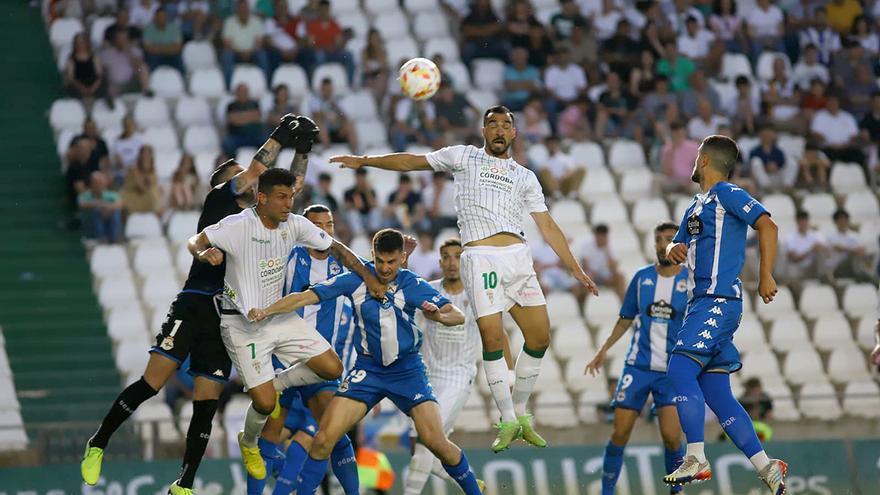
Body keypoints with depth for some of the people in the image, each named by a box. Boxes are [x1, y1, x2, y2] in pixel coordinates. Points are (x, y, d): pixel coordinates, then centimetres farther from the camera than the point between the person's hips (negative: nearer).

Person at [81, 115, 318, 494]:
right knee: (151, 384, -12)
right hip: (194, 307, -6)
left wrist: (302, 150, 16)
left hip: (228, 318, 6)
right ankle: (97, 445, 3)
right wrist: (279, 137, -1)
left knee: (206, 405, 2)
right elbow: (253, 172, -6)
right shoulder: (218, 200, 5)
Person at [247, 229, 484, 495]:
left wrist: (439, 315, -37)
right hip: (367, 370, 1)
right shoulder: (357, 279, -7)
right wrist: (266, 311, -24)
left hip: (407, 370, -1)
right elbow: (306, 297, -10)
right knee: (324, 438, -13)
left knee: (436, 442, -13)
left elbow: (458, 315, -14)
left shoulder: (413, 285, -9)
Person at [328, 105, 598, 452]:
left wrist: (575, 269, 15)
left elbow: (547, 226, 20)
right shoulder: (464, 157, 15)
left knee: (540, 337, -2)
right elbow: (412, 162, 15)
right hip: (480, 258, -4)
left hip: (518, 256, 4)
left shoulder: (525, 177, 21)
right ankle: (508, 421, -5)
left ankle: (520, 414, 13)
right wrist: (365, 161, 7)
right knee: (492, 337, -13)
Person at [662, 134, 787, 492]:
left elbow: (767, 226, -14)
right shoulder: (696, 207, 22)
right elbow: (679, 248, 28)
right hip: (702, 302, 9)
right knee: (716, 395, 5)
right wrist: (673, 250, 4)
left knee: (679, 368, -19)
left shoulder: (727, 195, -5)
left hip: (719, 301, -9)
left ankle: (696, 459, -20)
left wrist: (765, 276, -18)